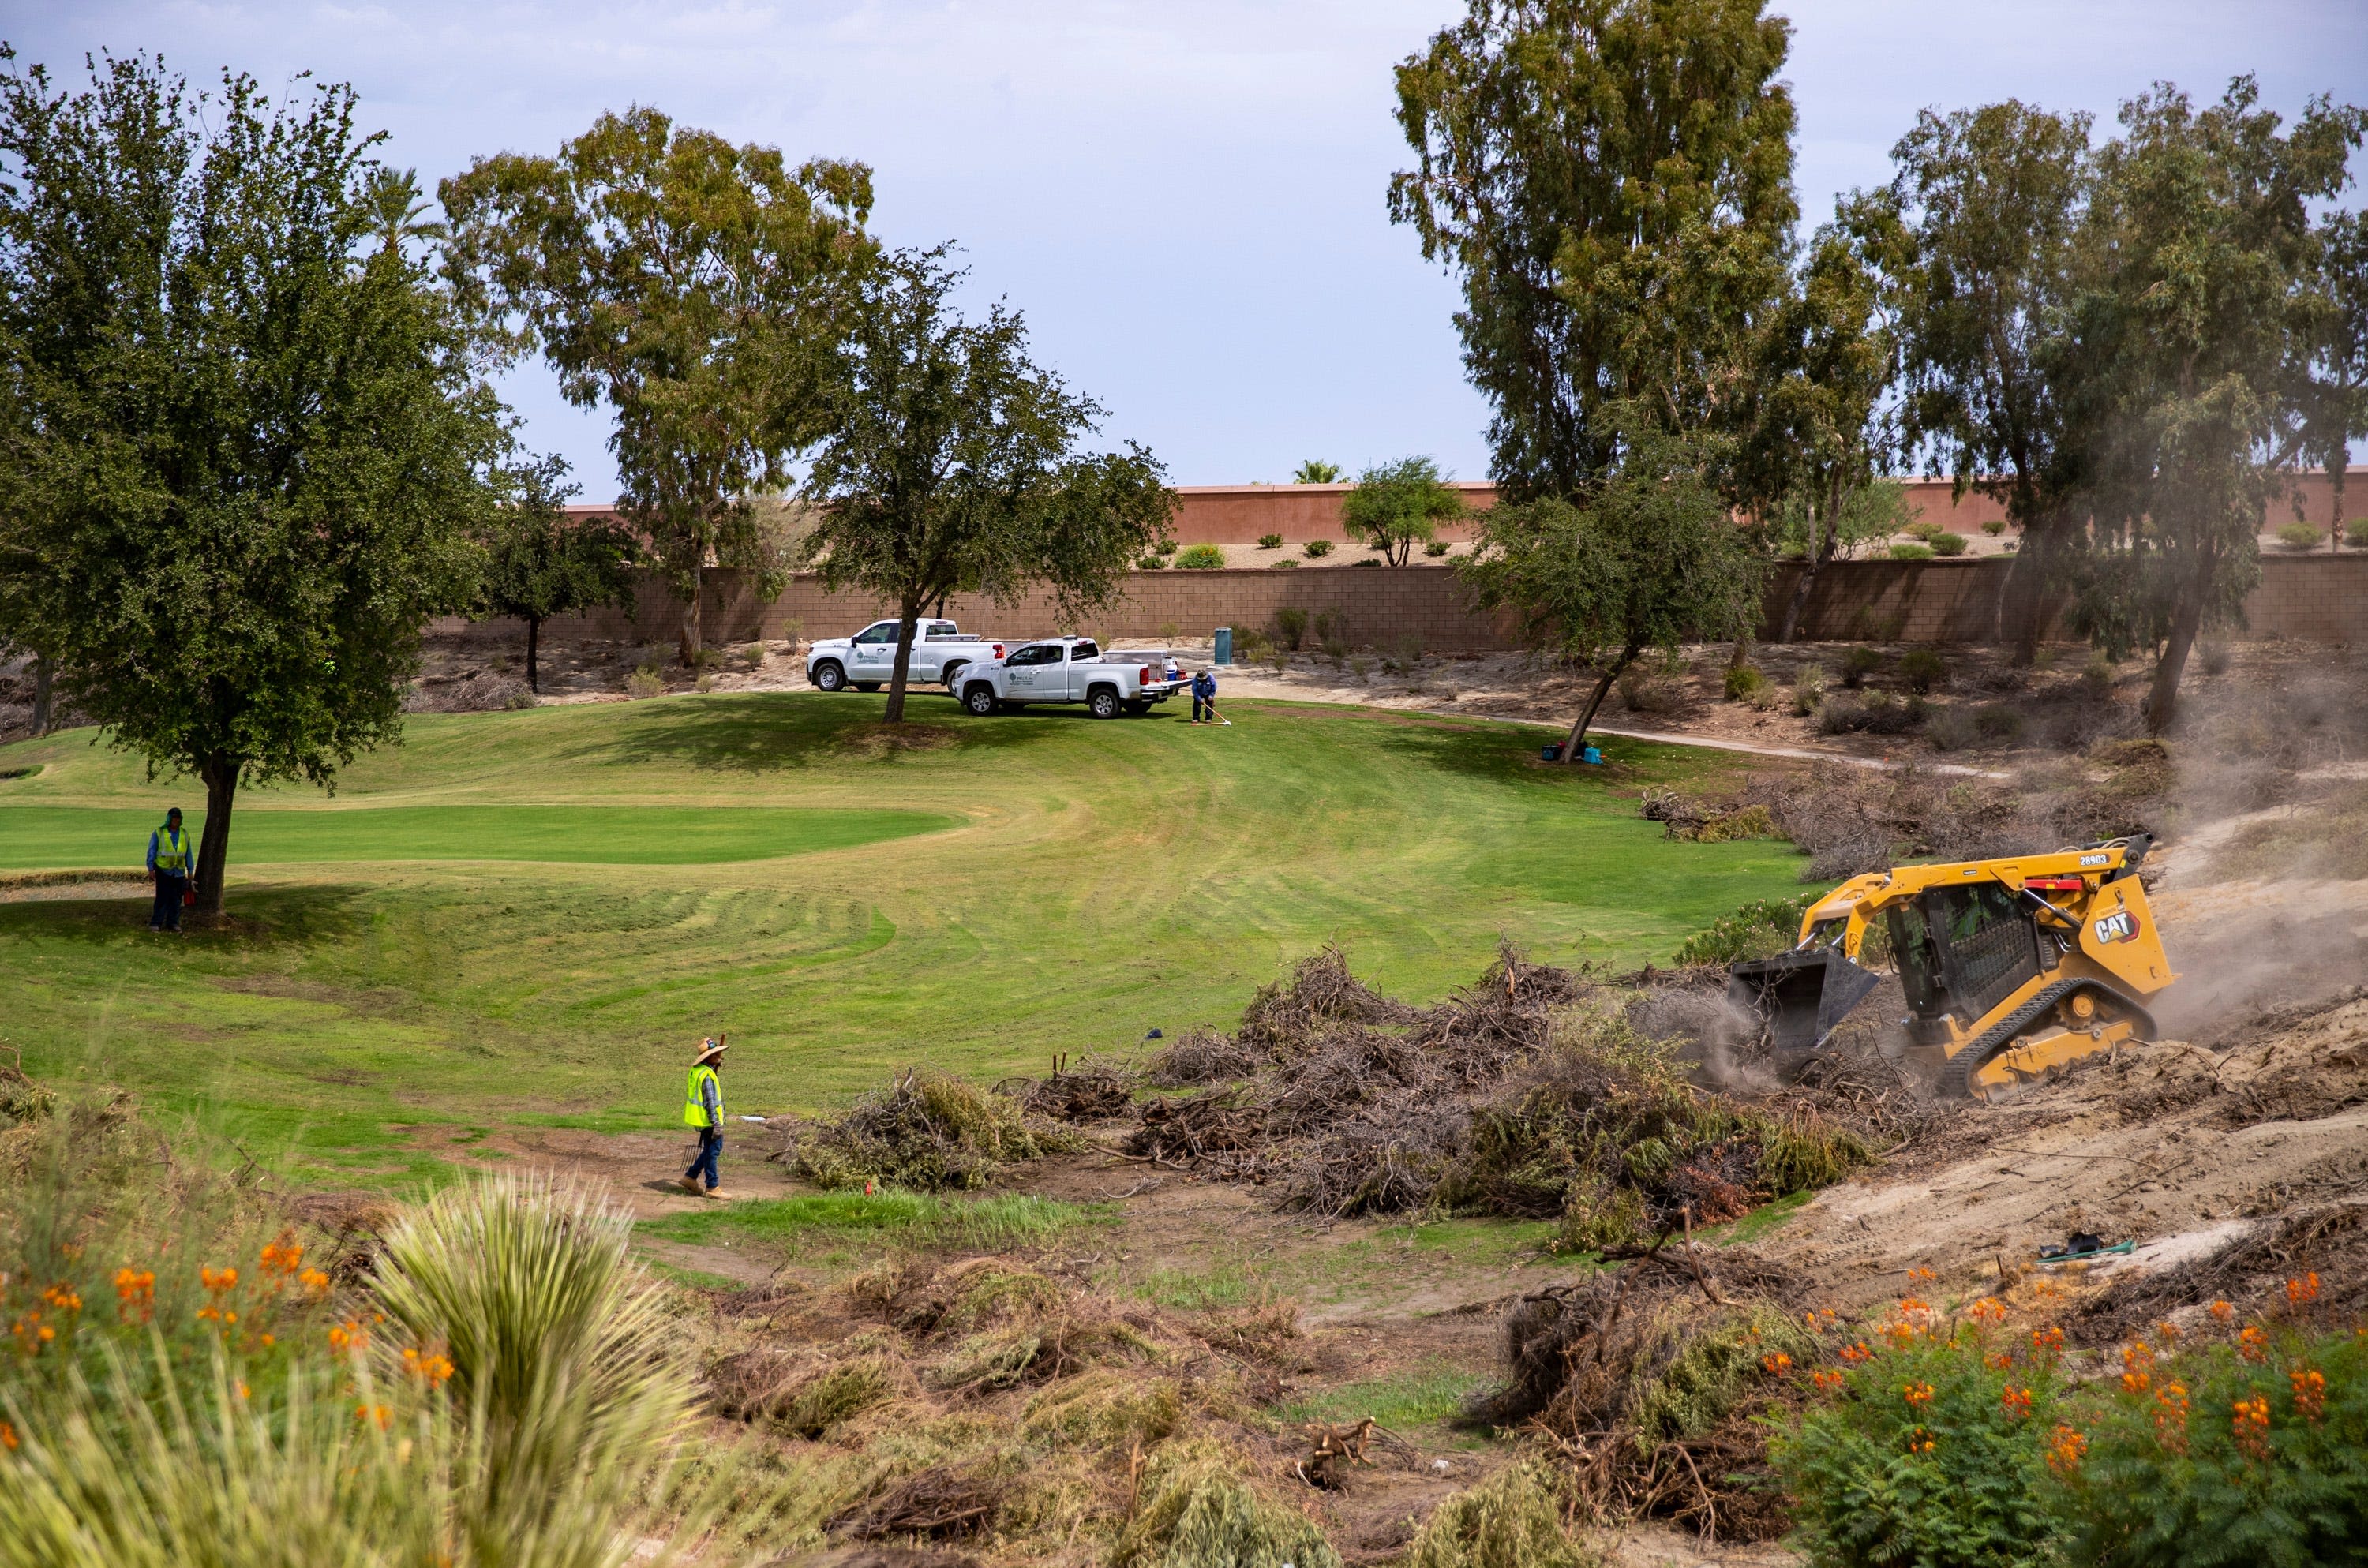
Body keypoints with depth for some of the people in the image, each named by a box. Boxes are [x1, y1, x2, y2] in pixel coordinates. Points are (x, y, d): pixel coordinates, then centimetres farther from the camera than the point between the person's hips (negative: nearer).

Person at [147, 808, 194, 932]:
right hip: (163, 871, -4)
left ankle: (173, 923, 11)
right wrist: (151, 870, -7)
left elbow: (189, 854, 14)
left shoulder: (184, 835, 9)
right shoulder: (159, 833, -2)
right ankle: (156, 923, -6)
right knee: (163, 898, -9)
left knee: (176, 899, 3)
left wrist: (190, 871, 13)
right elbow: (151, 852, -1)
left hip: (179, 872, 4)